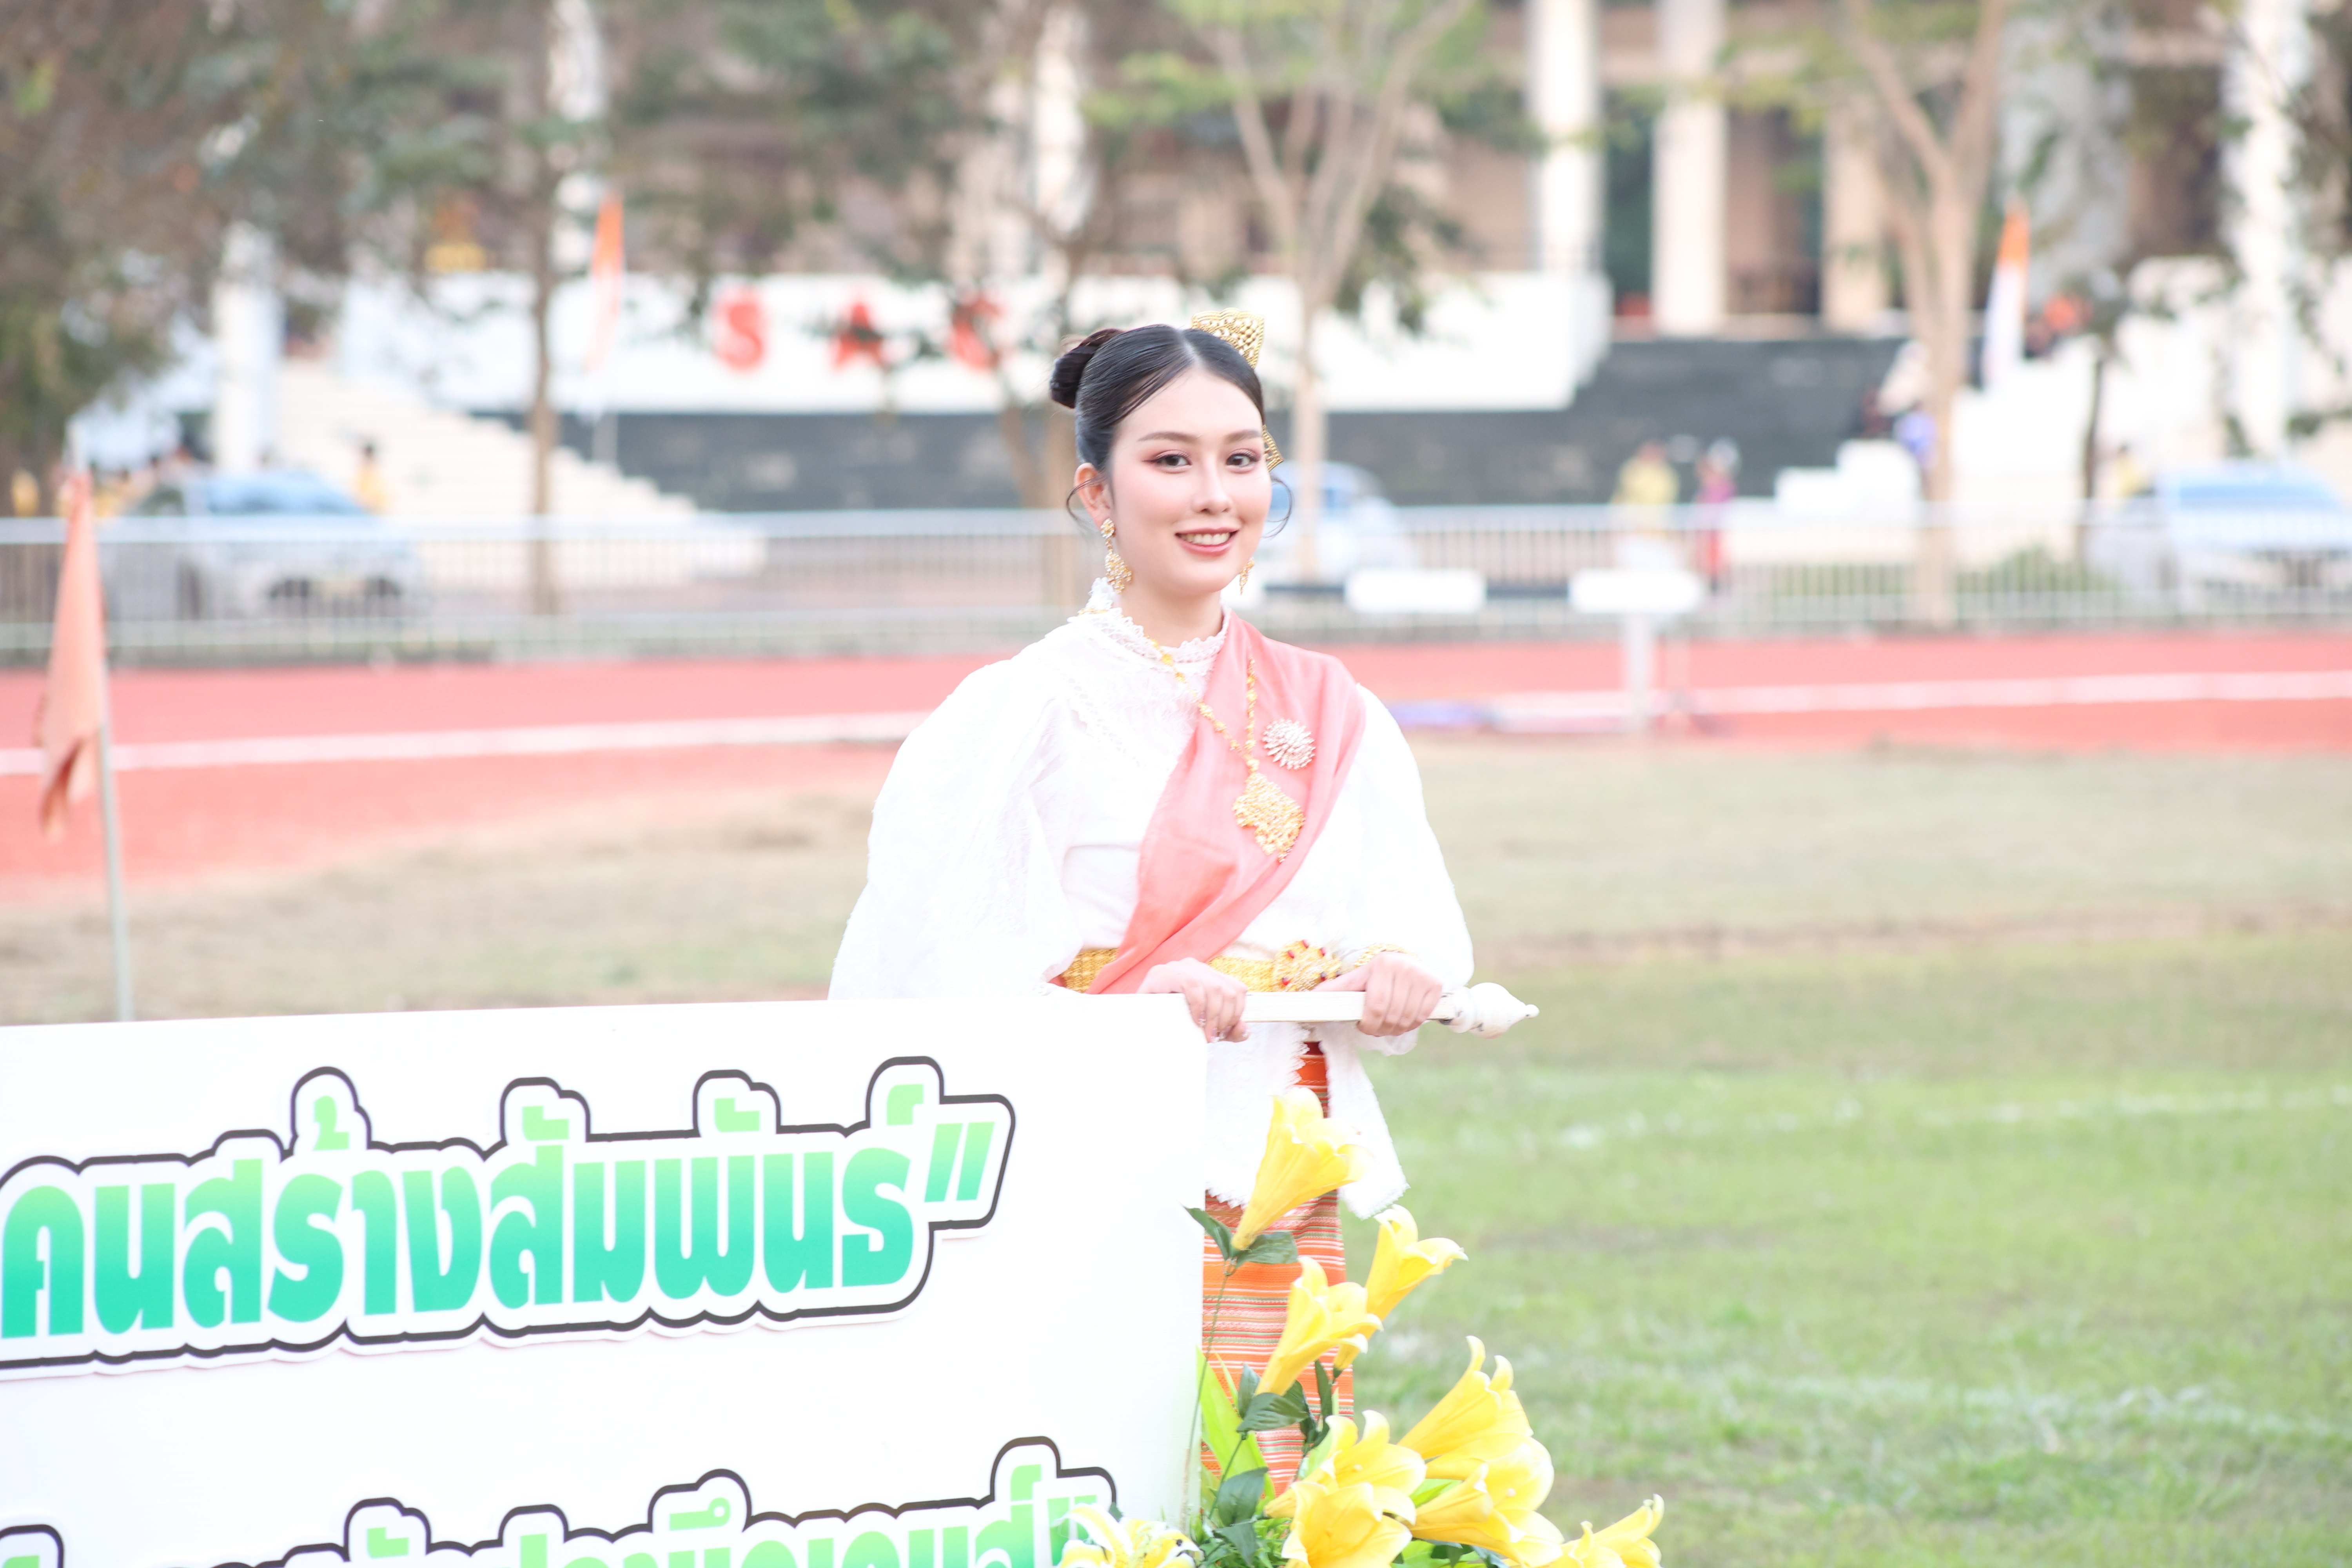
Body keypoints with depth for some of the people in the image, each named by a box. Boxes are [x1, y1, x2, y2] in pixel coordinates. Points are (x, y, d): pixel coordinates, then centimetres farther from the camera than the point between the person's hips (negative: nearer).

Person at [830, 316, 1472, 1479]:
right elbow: (937, 981, -10)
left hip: (1285, 1205, 5)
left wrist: (1405, 977, -7)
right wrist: (1129, 1014, -23)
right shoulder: (1020, 715, -5)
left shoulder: (1330, 717, 11)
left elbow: (1415, 916, 15)